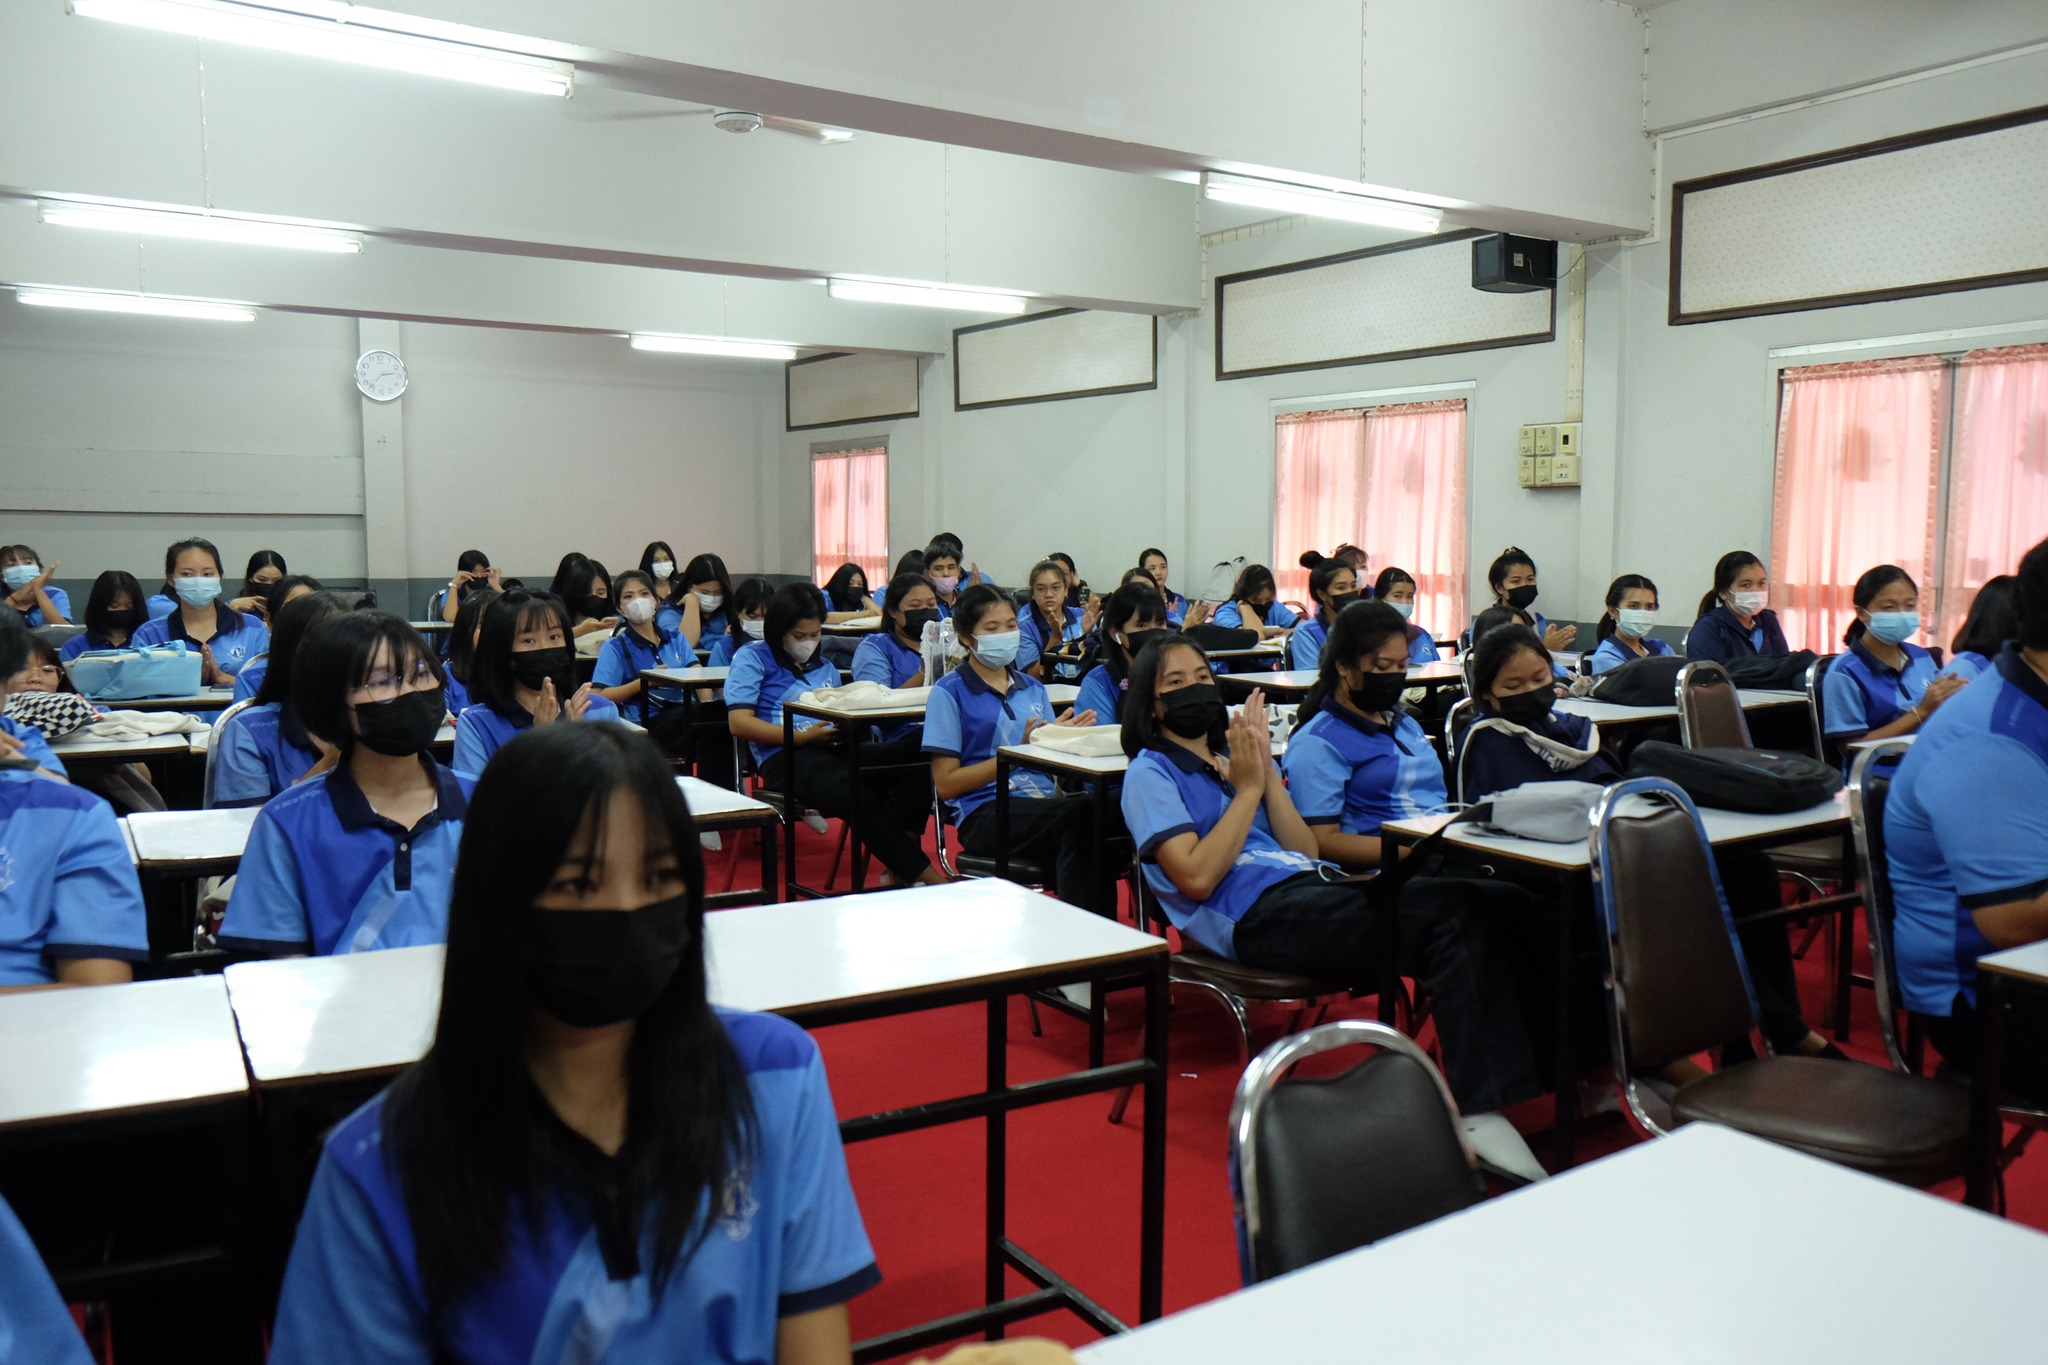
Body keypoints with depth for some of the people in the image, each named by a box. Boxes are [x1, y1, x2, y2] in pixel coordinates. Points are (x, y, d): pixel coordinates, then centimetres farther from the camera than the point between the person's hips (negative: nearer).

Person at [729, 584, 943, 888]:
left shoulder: (824, 667, 30)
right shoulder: (752, 658, 10)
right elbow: (739, 723, -2)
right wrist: (804, 737, -9)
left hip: (833, 750, 6)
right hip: (785, 758, -6)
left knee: (914, 753, -25)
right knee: (859, 796, -38)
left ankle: (902, 868, -29)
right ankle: (929, 879, -36)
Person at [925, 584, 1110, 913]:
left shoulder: (1032, 687, 20)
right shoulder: (950, 692, 4)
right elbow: (946, 784, -3)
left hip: (1044, 804, 5)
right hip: (984, 814, -5)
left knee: (1094, 803, -33)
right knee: (1082, 812, -35)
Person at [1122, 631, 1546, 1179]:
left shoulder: (1234, 755, 26)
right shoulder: (1150, 773, 7)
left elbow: (1308, 849, 16)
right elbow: (1197, 877, -9)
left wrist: (1268, 772, 6)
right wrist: (1247, 788, -4)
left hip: (1314, 888, 7)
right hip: (1254, 914, -7)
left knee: (1461, 925, -22)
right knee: (1452, 928, -26)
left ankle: (1482, 1111, -28)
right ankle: (1477, 1108, -26)